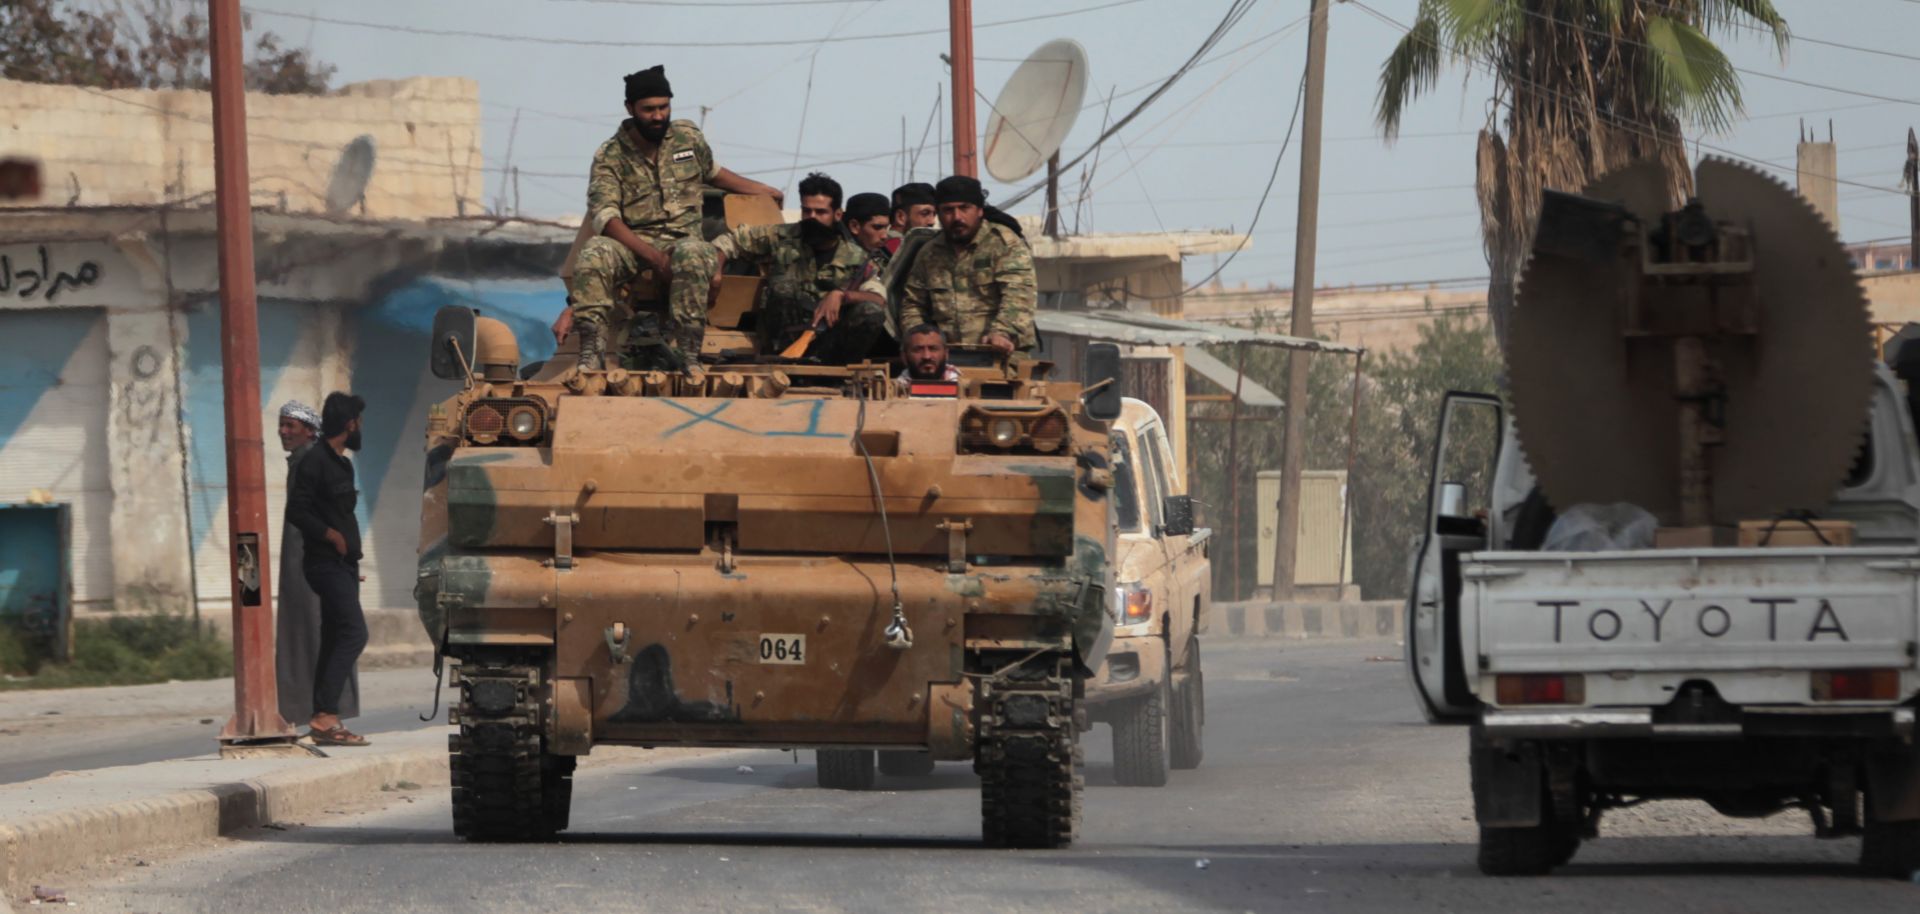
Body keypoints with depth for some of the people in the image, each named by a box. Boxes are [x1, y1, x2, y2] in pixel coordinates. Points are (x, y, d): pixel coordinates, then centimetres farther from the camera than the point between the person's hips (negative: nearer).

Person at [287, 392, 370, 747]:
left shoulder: (342, 464, 18)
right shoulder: (315, 462, -11)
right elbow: (296, 511, -18)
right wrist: (331, 536, -14)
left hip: (343, 565, 10)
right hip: (327, 564, -10)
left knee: (335, 640, 8)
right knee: (354, 632, -19)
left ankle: (323, 722, 10)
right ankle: (325, 715, -25)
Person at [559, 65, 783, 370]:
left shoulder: (689, 137, 10)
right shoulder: (610, 156, -1)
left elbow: (713, 173, 32)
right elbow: (605, 217, -14)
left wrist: (762, 190, 38)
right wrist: (653, 256, -25)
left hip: (683, 241, 1)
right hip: (633, 244, -1)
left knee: (692, 253, -37)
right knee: (594, 253, -35)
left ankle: (684, 355, -38)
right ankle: (592, 354, -41)